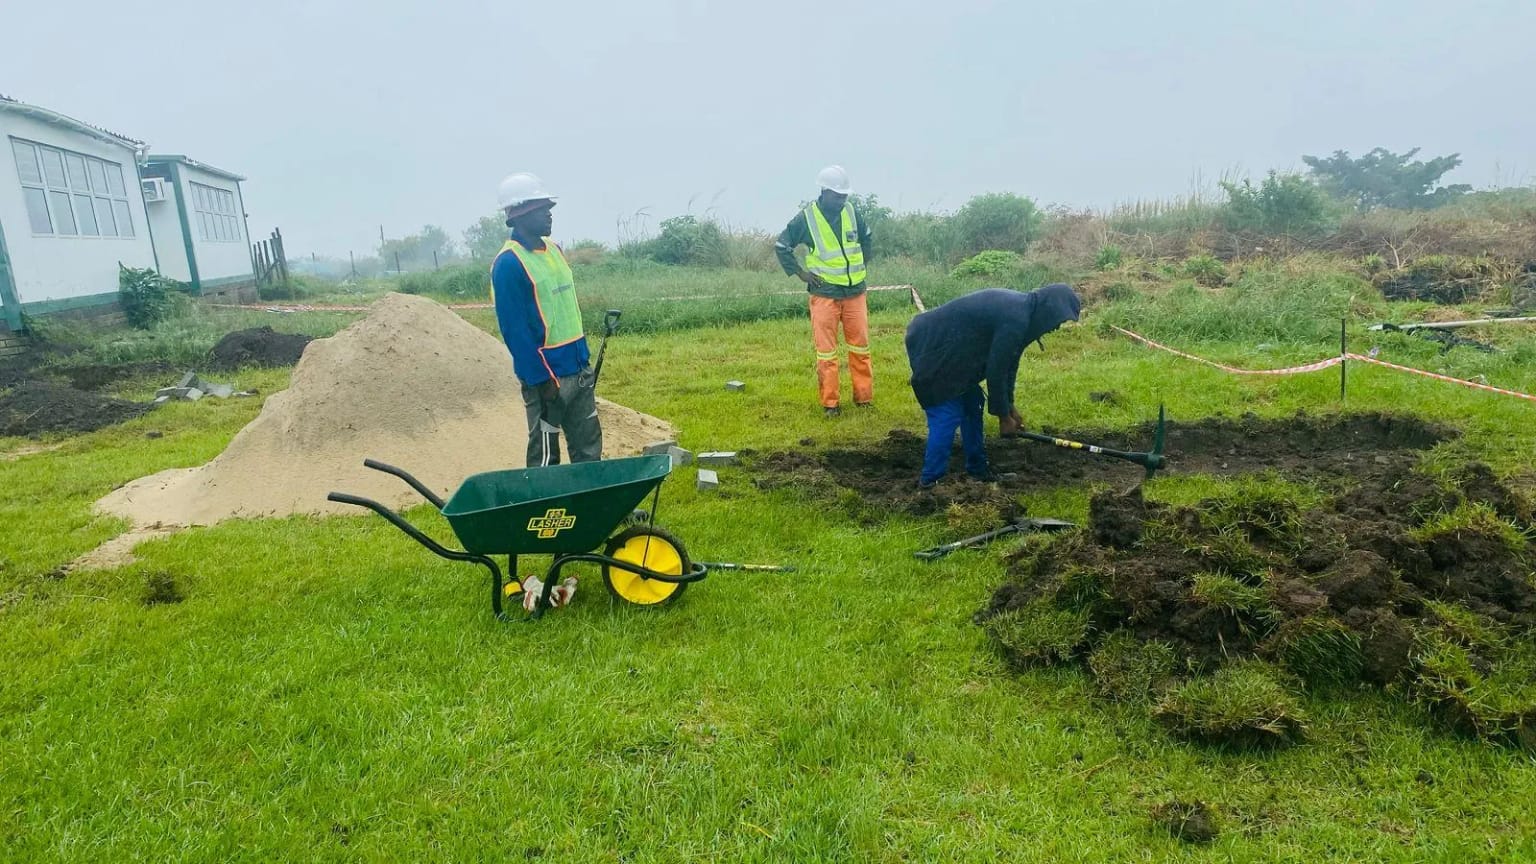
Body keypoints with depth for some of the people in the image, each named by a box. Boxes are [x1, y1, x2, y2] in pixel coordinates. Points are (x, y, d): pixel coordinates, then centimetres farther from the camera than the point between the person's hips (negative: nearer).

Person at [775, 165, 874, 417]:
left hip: (855, 292, 4)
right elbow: (781, 246, -2)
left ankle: (864, 396, 20)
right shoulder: (806, 217, -9)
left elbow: (866, 236, 23)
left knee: (860, 347, 9)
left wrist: (862, 263, 14)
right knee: (826, 351, 1)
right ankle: (830, 403, 8)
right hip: (824, 295, -4)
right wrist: (800, 273, -5)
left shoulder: (851, 212, 2)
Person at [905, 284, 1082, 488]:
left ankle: (977, 468, 25)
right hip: (934, 350, -11)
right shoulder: (1015, 320, -24)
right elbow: (995, 370, -20)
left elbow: (1006, 360, 16)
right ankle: (930, 481, -3)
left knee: (971, 404, 15)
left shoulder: (1019, 308, 7)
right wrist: (1004, 416, -8)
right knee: (947, 415, -9)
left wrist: (1009, 404, 18)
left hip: (945, 347, 11)